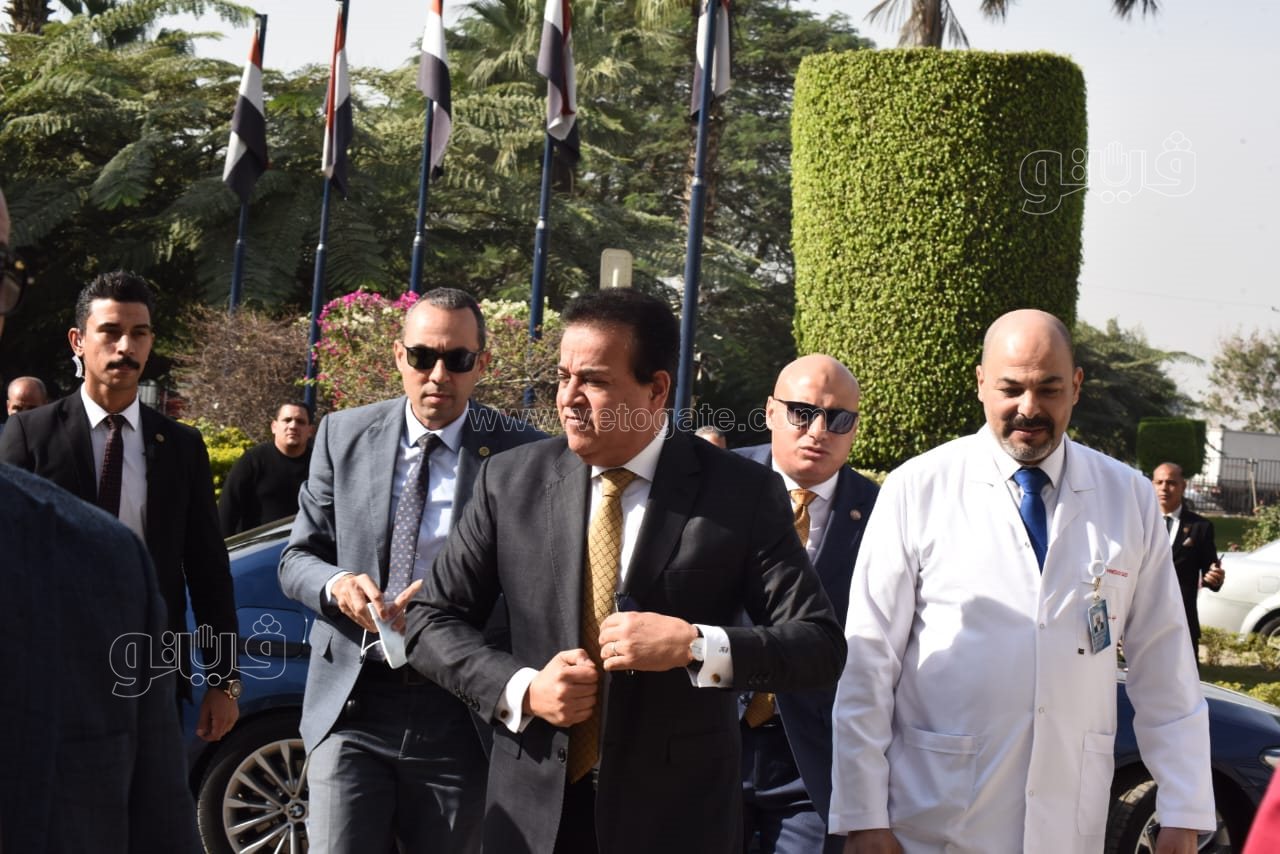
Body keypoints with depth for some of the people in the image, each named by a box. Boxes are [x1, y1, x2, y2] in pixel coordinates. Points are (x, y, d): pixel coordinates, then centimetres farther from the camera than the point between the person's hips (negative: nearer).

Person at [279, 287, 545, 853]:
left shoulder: (519, 454, -5)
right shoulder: (345, 436, 3)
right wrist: (336, 584, -14)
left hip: (458, 714, -1)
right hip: (350, 704, 1)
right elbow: (296, 559, 8)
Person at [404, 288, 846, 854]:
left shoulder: (741, 493, -7)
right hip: (535, 808, 2)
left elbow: (821, 646, -8)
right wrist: (522, 690, -11)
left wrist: (695, 645, -23)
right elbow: (431, 620, 5)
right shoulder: (511, 482, 0)